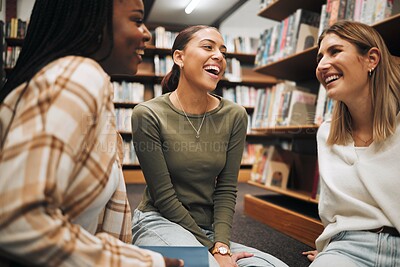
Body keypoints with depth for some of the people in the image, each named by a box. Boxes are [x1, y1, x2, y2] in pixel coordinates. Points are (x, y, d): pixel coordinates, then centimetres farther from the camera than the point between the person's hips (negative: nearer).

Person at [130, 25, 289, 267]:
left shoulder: (235, 116, -3)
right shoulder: (149, 115, -13)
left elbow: (226, 189, -2)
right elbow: (163, 195, -12)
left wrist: (221, 247, -14)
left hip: (211, 230, 4)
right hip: (160, 222, -4)